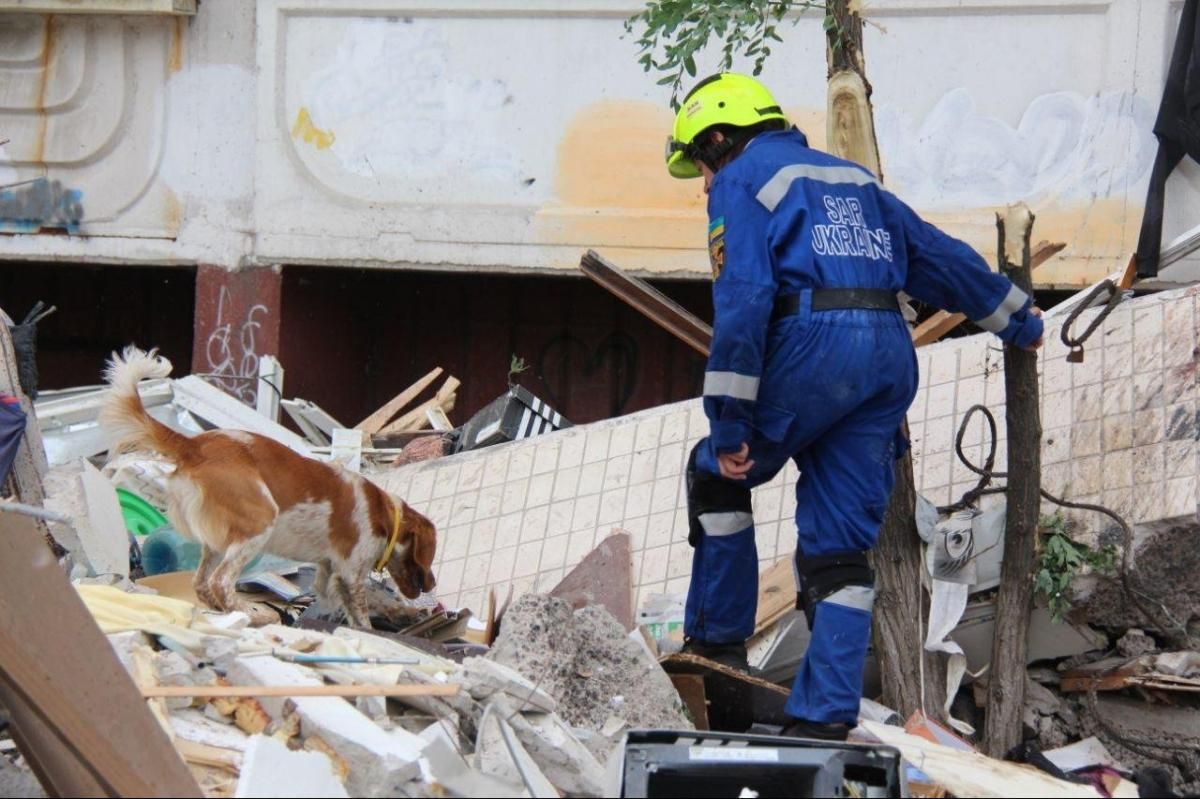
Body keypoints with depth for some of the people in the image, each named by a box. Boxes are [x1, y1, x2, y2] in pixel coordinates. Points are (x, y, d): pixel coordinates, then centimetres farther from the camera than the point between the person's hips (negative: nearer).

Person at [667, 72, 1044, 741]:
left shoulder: (741, 182, 5)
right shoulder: (854, 179, 27)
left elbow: (742, 300, -8)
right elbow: (939, 255, 30)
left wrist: (729, 421, -12)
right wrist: (1016, 318, 42)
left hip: (812, 343, -7)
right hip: (892, 357, 7)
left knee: (716, 476, 17)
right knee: (841, 546, 7)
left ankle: (719, 643, 16)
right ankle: (826, 717, 1)